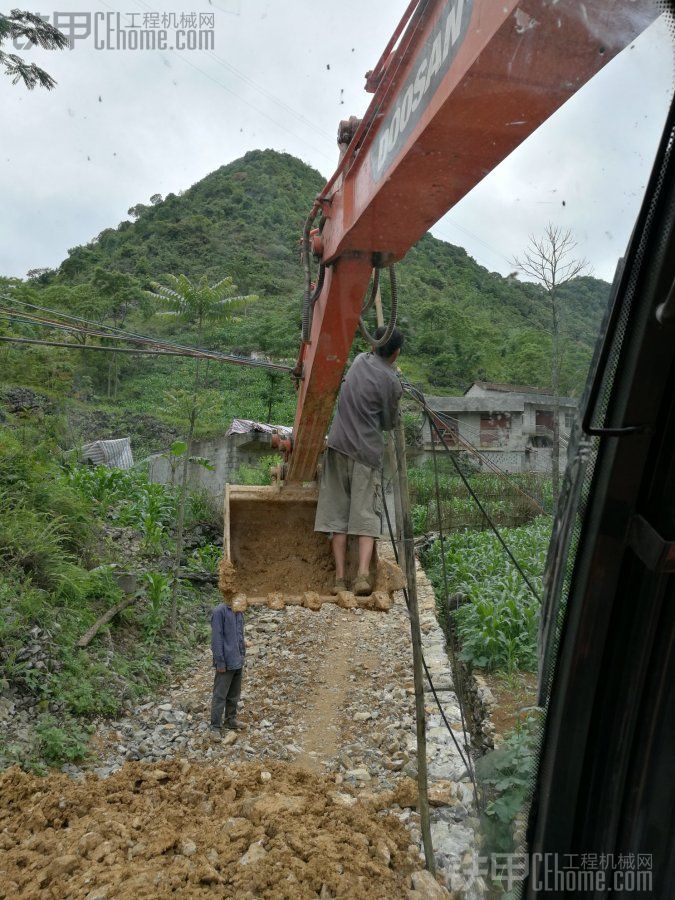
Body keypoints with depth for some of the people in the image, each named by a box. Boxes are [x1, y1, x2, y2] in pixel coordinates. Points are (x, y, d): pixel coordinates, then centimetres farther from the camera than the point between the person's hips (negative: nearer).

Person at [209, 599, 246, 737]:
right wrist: (220, 662, -17)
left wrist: (242, 655, 15)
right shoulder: (219, 611, -17)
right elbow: (216, 638, -17)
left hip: (238, 662, 7)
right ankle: (215, 726, 11)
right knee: (220, 695, 2)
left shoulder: (239, 611, 7)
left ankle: (231, 720, 30)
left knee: (234, 694, 17)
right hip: (226, 662, -7)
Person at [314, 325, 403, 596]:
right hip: (368, 451, -3)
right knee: (366, 514, 0)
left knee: (337, 513, 4)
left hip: (339, 445, 4)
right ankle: (363, 574, -14)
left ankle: (339, 578, 1)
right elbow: (389, 423, 6)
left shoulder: (359, 360, 7)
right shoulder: (392, 383, -6)